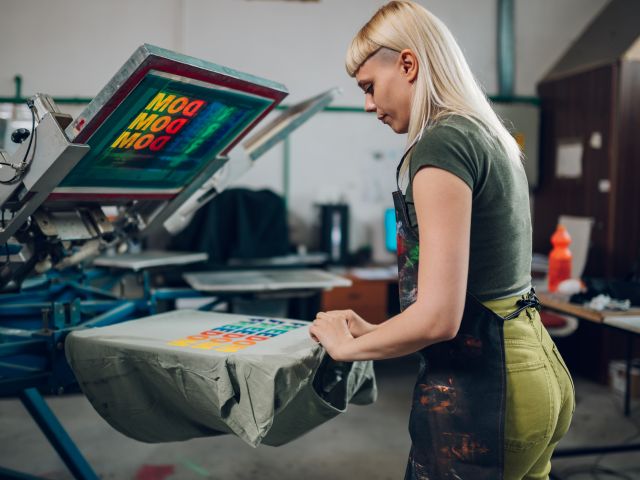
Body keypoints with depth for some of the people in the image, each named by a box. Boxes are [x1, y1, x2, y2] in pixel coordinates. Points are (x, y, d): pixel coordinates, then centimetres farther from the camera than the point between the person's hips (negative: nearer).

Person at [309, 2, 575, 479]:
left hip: (477, 386, -9)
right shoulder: (492, 137, 11)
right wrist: (375, 330, 18)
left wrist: (349, 346, -5)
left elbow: (437, 317, -23)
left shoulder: (440, 144, -18)